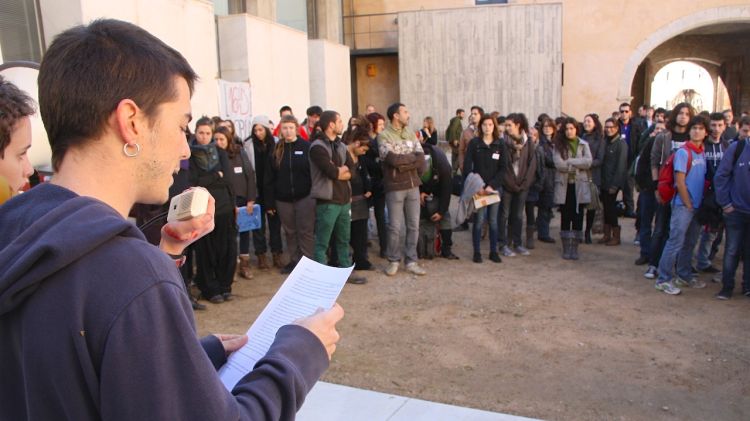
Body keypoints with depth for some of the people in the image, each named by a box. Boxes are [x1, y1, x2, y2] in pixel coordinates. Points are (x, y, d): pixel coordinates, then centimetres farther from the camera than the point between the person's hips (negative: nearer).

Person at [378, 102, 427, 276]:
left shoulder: (411, 134, 11)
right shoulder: (383, 135, -5)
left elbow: (421, 160, 1)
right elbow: (393, 159, -19)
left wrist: (402, 163, -11)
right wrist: (413, 157, -6)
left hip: (413, 185, 5)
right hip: (394, 187, -5)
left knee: (413, 225, 7)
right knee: (395, 227, 1)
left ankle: (411, 261, 17)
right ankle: (394, 261, 16)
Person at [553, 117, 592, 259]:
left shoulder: (584, 144, 6)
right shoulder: (559, 145, 3)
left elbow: (588, 162, -9)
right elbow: (558, 164, -11)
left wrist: (569, 161, -13)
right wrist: (578, 166, -9)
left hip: (580, 185, 1)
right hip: (564, 185, 0)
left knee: (578, 216, 2)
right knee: (565, 217, 5)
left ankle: (575, 248, 8)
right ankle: (566, 248, 12)